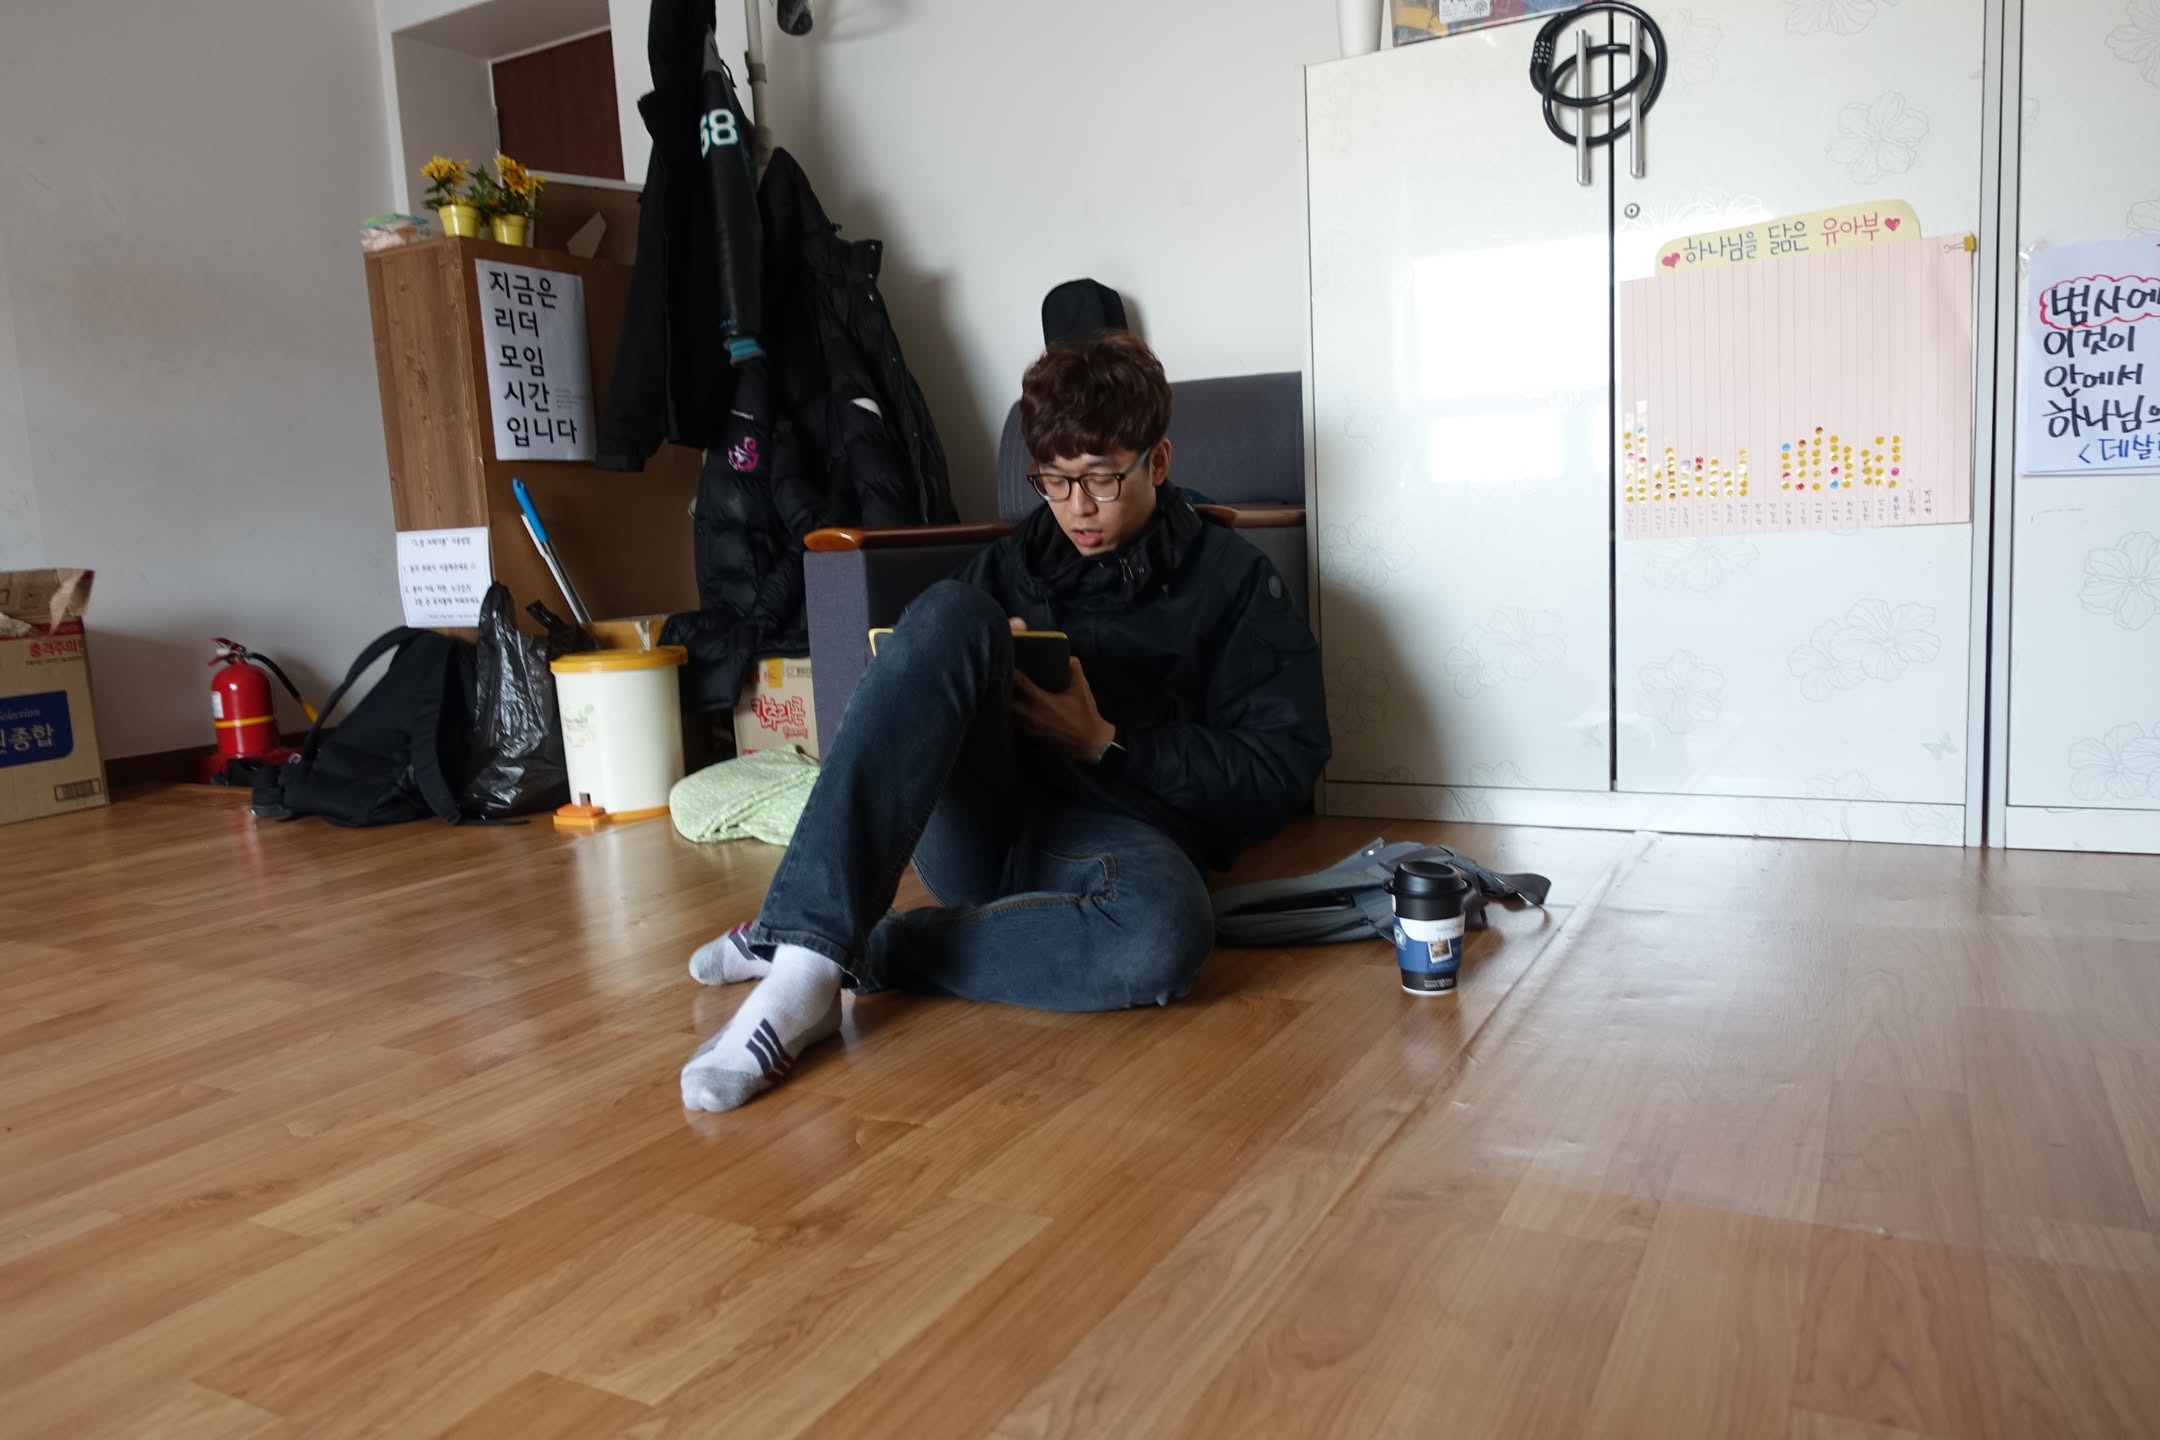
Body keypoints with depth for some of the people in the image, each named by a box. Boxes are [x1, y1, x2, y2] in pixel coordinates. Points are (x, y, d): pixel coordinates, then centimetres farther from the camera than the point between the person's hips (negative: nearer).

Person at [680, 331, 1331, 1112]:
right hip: (975, 829, 3)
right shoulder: (1014, 562, 20)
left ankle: (856, 955, -24)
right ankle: (805, 960, -36)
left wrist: (1107, 744, -9)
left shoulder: (1233, 581, 9)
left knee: (1164, 937, -40)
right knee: (951, 613, -27)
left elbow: (1281, 771, 0)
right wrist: (981, 661, -4)